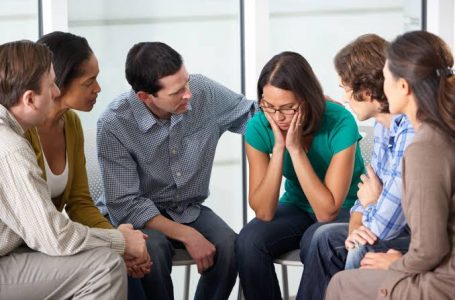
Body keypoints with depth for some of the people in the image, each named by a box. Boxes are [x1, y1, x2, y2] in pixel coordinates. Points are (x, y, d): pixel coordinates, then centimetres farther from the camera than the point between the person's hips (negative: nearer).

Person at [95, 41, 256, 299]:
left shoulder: (205, 92, -13)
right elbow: (124, 204, -23)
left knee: (230, 247, -27)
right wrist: (186, 235, -30)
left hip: (189, 209, 3)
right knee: (153, 250, -36)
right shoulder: (114, 124, -23)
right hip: (137, 214, -3)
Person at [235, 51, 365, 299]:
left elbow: (327, 212, -27)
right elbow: (264, 212, -19)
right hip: (297, 207, 3)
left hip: (346, 208, -3)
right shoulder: (259, 128, -16)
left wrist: (295, 148, -31)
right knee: (249, 242, -26)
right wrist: (278, 147, -27)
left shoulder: (340, 123, -26)